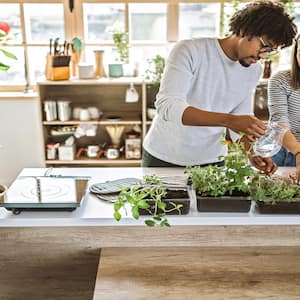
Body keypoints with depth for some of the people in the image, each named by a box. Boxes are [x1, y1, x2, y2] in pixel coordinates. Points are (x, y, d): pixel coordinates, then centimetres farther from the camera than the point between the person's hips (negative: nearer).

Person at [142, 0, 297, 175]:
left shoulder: (254, 72, 1)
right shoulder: (190, 51, -18)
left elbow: (241, 121, 5)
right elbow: (166, 105, -30)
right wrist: (229, 120, -39)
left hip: (212, 161, 4)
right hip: (163, 157, -4)